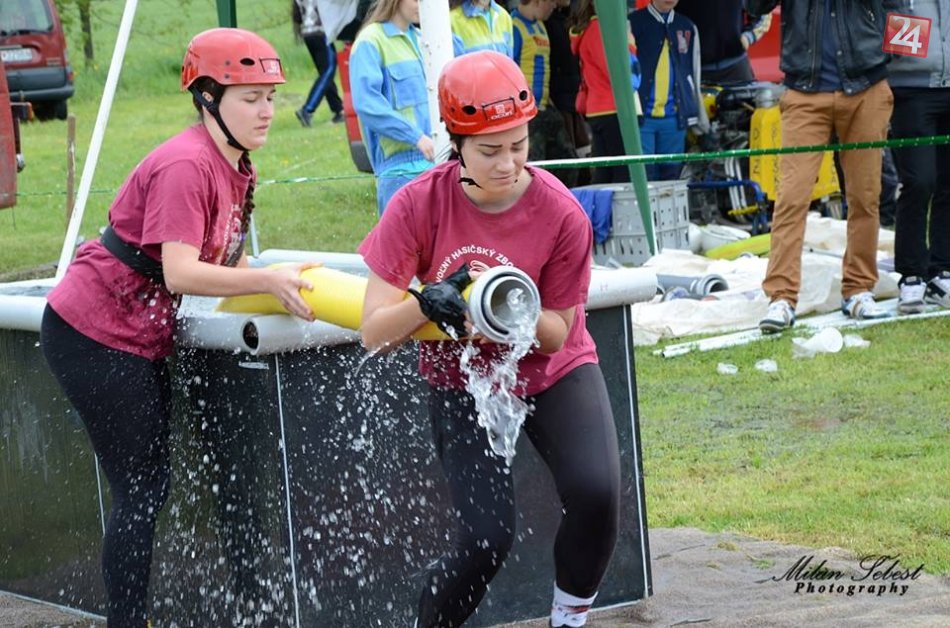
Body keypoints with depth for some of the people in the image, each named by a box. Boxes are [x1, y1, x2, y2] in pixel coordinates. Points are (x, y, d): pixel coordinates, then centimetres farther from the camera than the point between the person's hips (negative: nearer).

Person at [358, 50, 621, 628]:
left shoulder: (562, 215, -21)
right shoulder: (421, 204, -20)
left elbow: (556, 337, -11)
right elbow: (374, 334, -19)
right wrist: (427, 304, -39)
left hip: (553, 375, 0)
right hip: (463, 381, 0)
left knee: (596, 492, -25)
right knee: (488, 537, -15)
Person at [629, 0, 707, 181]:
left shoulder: (687, 27, 14)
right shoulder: (633, 23, 1)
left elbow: (693, 75, 20)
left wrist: (700, 118, 20)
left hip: (674, 118, 4)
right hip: (641, 116, -4)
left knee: (671, 176, 6)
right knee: (642, 175, -8)